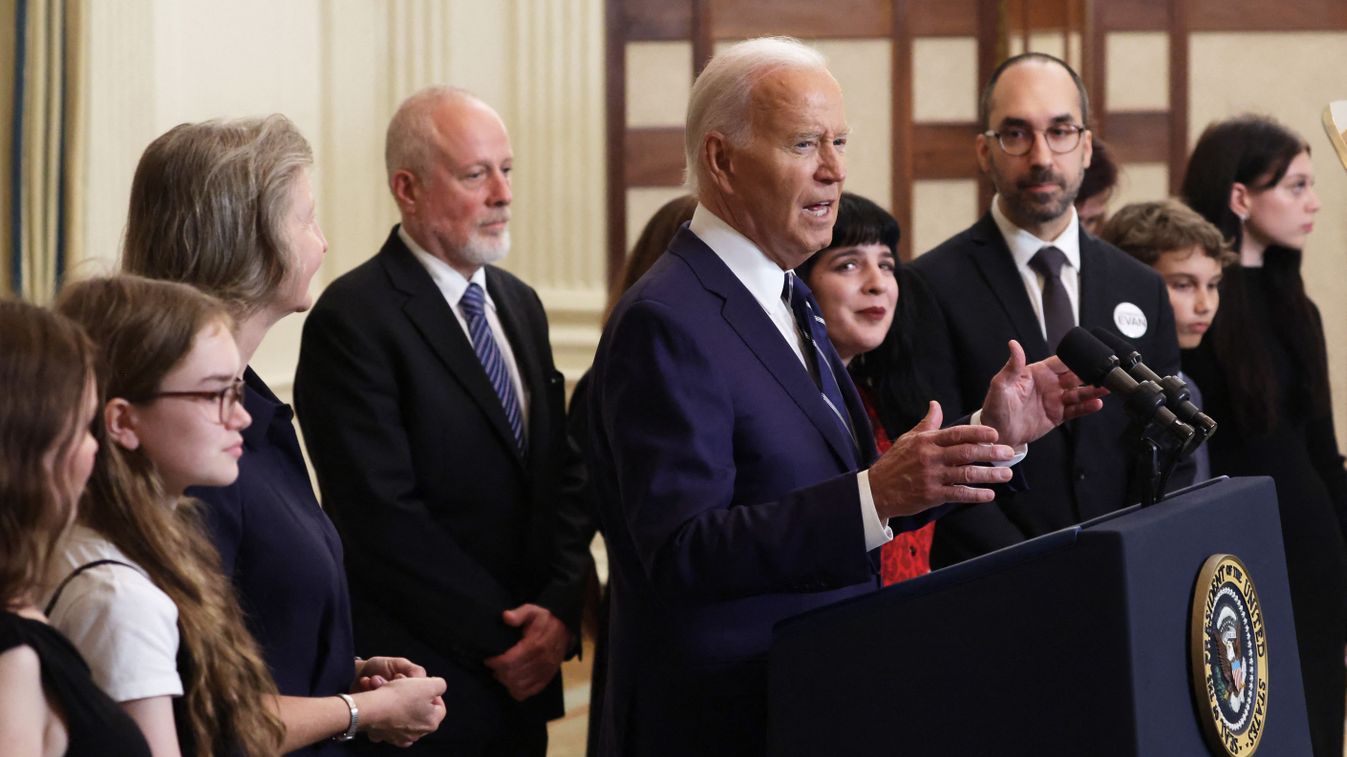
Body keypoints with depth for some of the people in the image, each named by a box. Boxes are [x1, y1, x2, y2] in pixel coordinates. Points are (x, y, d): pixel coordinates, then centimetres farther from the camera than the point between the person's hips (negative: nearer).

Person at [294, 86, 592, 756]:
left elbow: (564, 474, 13)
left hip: (523, 680, 7)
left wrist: (560, 610, -4)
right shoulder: (353, 319, -12)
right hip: (422, 690, -7)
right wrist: (502, 637, -13)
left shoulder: (520, 306, 13)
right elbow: (382, 518, -16)